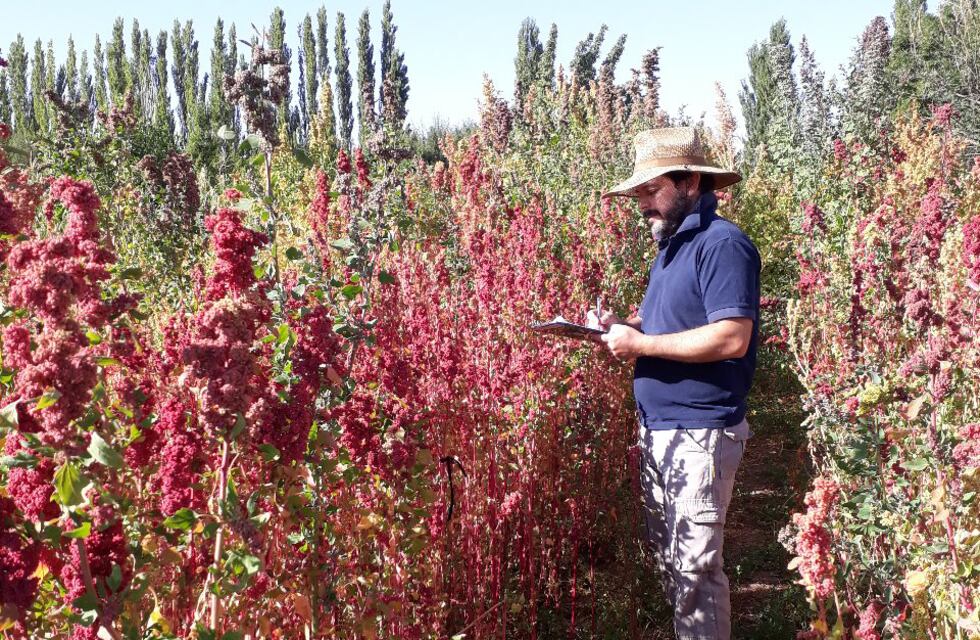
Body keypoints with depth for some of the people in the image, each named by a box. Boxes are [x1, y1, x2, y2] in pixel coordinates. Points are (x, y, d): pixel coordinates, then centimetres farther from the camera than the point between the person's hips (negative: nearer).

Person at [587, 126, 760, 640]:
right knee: (666, 556, 17)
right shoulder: (672, 244, 15)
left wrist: (640, 343, -20)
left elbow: (732, 338, -24)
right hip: (657, 426, 10)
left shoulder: (722, 243, -15)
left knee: (696, 566, -4)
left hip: (700, 433, -10)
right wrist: (623, 325, 4)